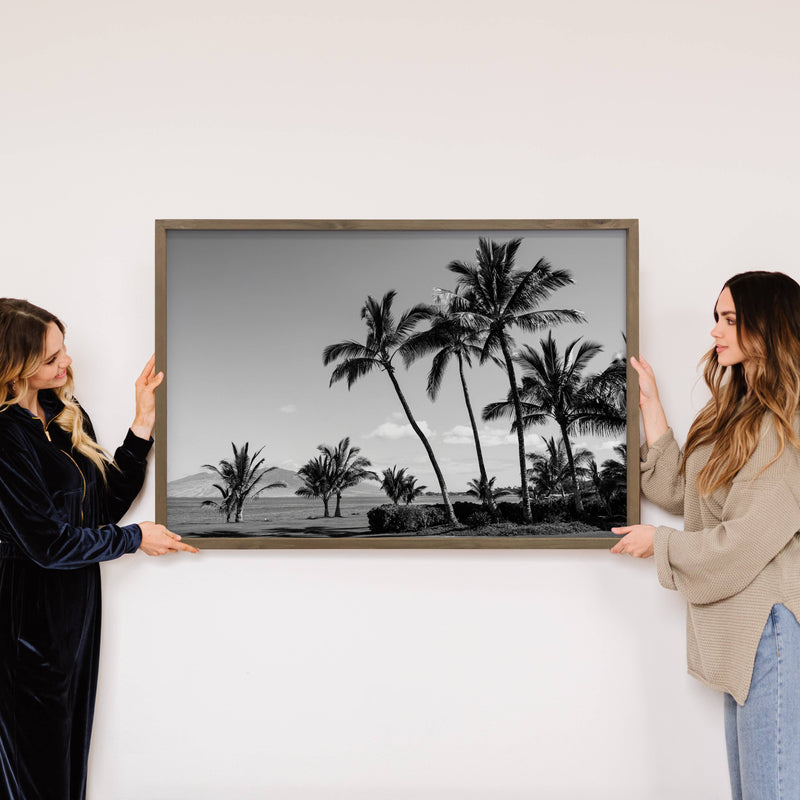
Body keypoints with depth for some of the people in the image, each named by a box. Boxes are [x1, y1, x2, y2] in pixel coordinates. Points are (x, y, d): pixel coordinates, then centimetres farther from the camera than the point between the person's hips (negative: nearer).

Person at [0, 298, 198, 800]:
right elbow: (48, 542, -19)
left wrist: (143, 425, -4)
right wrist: (135, 538, -9)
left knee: (72, 744, 18)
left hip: (78, 604, 8)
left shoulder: (67, 414, 5)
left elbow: (108, 502, 5)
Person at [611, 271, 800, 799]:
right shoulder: (739, 412, 13)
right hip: (742, 628, 10)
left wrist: (661, 542, -4)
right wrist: (650, 404, 11)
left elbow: (748, 539, -19)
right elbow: (679, 491, 12)